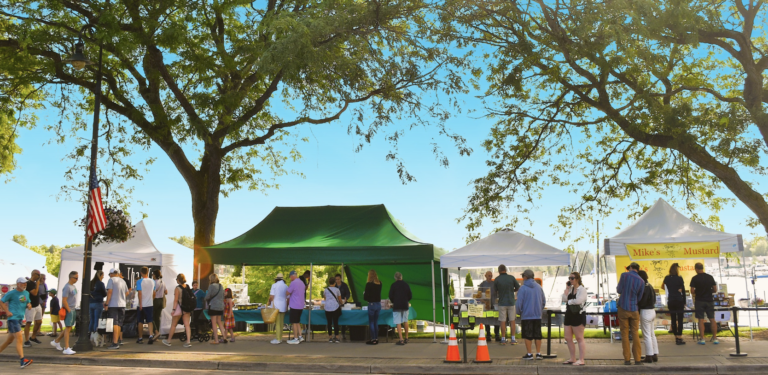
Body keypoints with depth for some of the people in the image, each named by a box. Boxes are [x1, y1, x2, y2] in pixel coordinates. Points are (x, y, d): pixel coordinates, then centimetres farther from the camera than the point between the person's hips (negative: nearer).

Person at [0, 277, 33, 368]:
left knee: (10, 340, 16)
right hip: (13, 318, -8)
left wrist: (29, 306, 2)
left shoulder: (26, 293, 14)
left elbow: (28, 303, 25)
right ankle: (22, 360, -23)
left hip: (20, 318, 8)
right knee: (19, 338, -16)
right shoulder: (11, 293, -6)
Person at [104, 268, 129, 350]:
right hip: (122, 304, 6)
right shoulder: (123, 281, 15)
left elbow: (109, 292, -13)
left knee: (114, 324, -8)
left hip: (113, 305, -6)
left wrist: (106, 303, -11)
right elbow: (127, 293, 18)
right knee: (119, 324, 10)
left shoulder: (111, 280, -5)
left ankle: (115, 343, -12)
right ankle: (116, 342, 13)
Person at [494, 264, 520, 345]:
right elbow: (518, 288, 7)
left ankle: (503, 339, 7)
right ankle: (513, 339, 9)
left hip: (502, 303, -1)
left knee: (503, 322, 5)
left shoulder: (497, 279, -7)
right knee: (512, 321, 9)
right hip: (511, 302, 1)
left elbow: (495, 291, 1)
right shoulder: (511, 278, -4)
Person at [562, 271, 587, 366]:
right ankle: (573, 359, 19)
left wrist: (569, 301, -6)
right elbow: (564, 299, 0)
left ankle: (581, 360, -2)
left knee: (579, 338, -5)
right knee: (568, 338, 10)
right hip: (569, 315, 8)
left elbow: (578, 300, -23)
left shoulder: (582, 289, -7)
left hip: (578, 315, -8)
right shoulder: (570, 289, 14)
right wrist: (567, 288, -2)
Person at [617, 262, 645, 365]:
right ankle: (637, 359, 5)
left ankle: (627, 359, 4)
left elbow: (619, 290, -2)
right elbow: (639, 298, 8)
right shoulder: (641, 281, 1)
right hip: (634, 310, 1)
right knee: (635, 334, 7)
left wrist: (618, 287, 20)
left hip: (623, 309, -1)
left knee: (625, 334, 4)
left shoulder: (624, 275, -5)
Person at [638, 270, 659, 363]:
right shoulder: (650, 286, 10)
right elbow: (654, 300, 14)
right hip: (652, 311, 9)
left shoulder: (644, 287, -18)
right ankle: (655, 355, 19)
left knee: (647, 335, -2)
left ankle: (649, 356, 1)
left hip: (645, 312, -9)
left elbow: (641, 302, -20)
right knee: (652, 334, 15)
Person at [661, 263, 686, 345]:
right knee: (680, 320, -2)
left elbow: (663, 287, 13)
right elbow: (683, 291, -1)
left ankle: (676, 338, 12)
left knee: (673, 320, 8)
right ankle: (679, 338, -6)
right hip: (679, 300, -3)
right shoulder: (679, 279, -6)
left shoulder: (666, 278, 3)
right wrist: (684, 302, 7)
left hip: (670, 301, 3)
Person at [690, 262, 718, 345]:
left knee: (701, 320, -1)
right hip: (709, 300, 3)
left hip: (699, 301, -3)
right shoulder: (710, 277, 2)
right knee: (712, 319, 7)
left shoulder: (694, 278, -7)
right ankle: (715, 338, 8)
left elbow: (692, 291, -8)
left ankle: (702, 339, -2)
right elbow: (715, 290, 3)